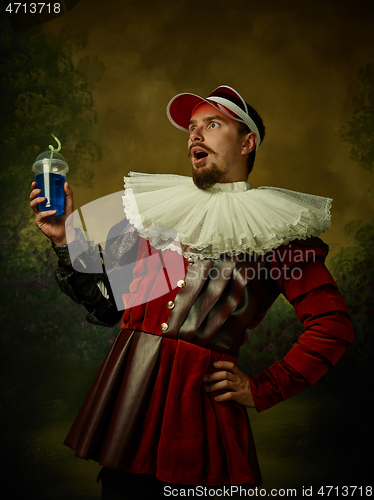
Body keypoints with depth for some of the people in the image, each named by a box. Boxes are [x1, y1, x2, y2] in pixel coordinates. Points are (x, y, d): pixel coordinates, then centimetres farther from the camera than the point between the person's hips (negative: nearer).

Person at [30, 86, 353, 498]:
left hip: (200, 396, -3)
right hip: (127, 386, 4)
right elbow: (106, 303, 11)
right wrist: (65, 238, 3)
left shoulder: (275, 226, 0)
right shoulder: (158, 207, 12)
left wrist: (262, 390, -4)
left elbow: (332, 325, -3)